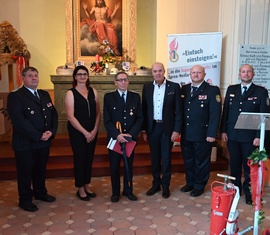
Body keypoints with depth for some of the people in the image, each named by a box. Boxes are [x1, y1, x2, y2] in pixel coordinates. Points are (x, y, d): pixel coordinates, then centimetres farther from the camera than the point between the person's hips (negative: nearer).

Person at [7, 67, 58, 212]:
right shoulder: (15, 96, -11)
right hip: (25, 143, -6)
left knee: (41, 170, 20)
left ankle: (40, 192, 39)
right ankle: (25, 200, 25)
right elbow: (19, 120, -21)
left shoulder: (44, 94, 11)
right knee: (25, 172, 8)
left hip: (44, 141, 6)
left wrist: (51, 132, -10)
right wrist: (38, 136, -21)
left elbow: (54, 114, 7)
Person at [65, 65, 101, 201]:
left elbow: (98, 113, 4)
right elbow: (71, 116, -12)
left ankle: (87, 185, 27)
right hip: (77, 132, -4)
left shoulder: (93, 91, 5)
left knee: (89, 158, 11)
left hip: (92, 132, 4)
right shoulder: (71, 93, -6)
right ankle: (80, 189, 19)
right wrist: (85, 132, -14)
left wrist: (94, 130, -8)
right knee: (79, 159, 4)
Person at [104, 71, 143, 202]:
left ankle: (128, 191, 27)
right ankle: (115, 192, 24)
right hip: (114, 137, -1)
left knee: (129, 165, 12)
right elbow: (107, 120, -6)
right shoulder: (108, 97, -1)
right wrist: (117, 135, -19)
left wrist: (131, 134, -13)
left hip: (130, 137, 2)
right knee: (114, 166, 9)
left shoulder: (135, 97, 5)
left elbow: (139, 118, 0)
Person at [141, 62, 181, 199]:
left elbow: (178, 110, -5)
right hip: (152, 127, 3)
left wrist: (176, 130, -9)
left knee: (166, 158, 6)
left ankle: (165, 186, 21)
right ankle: (156, 184, 27)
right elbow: (144, 109, 6)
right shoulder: (147, 87, 4)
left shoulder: (174, 87, -4)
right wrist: (143, 130, 3)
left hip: (167, 128, -2)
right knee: (154, 157, 12)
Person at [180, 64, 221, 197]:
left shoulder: (212, 90, -6)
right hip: (185, 134, 5)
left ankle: (199, 186, 26)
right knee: (188, 160, 16)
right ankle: (189, 183, 34)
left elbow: (215, 114, -11)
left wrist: (212, 134, -17)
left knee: (201, 162, 9)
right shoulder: (183, 89, 8)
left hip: (202, 135, -4)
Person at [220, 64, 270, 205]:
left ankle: (249, 191, 19)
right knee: (234, 164, 12)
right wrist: (223, 131, 2)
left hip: (249, 136, -3)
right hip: (232, 135, 3)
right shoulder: (231, 90, 9)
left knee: (249, 165, 6)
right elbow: (225, 111, 8)